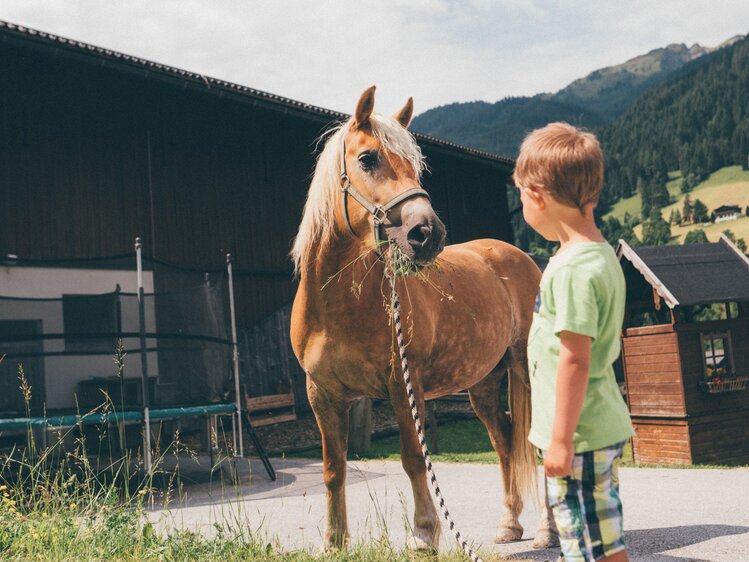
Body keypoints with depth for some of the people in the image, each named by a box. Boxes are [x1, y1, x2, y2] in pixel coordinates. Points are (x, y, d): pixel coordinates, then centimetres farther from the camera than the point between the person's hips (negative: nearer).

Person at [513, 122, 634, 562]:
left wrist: (561, 440, -20)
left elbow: (574, 359, -24)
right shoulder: (604, 254, 9)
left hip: (579, 435, -10)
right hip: (606, 426, 10)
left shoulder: (571, 267, -22)